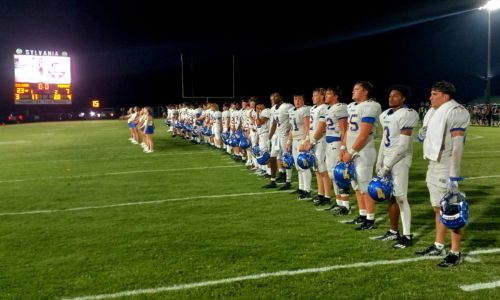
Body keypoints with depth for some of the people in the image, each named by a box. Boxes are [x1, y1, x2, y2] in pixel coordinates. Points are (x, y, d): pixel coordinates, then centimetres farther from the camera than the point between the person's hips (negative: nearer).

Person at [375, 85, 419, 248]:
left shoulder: (406, 115, -14)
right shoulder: (386, 114, 13)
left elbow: (403, 145, -18)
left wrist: (387, 166, -16)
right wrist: (379, 161, 16)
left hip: (399, 160, -8)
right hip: (387, 159, 8)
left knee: (400, 198, -6)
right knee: (391, 197, 12)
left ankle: (407, 236, 2)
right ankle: (394, 232, 22)